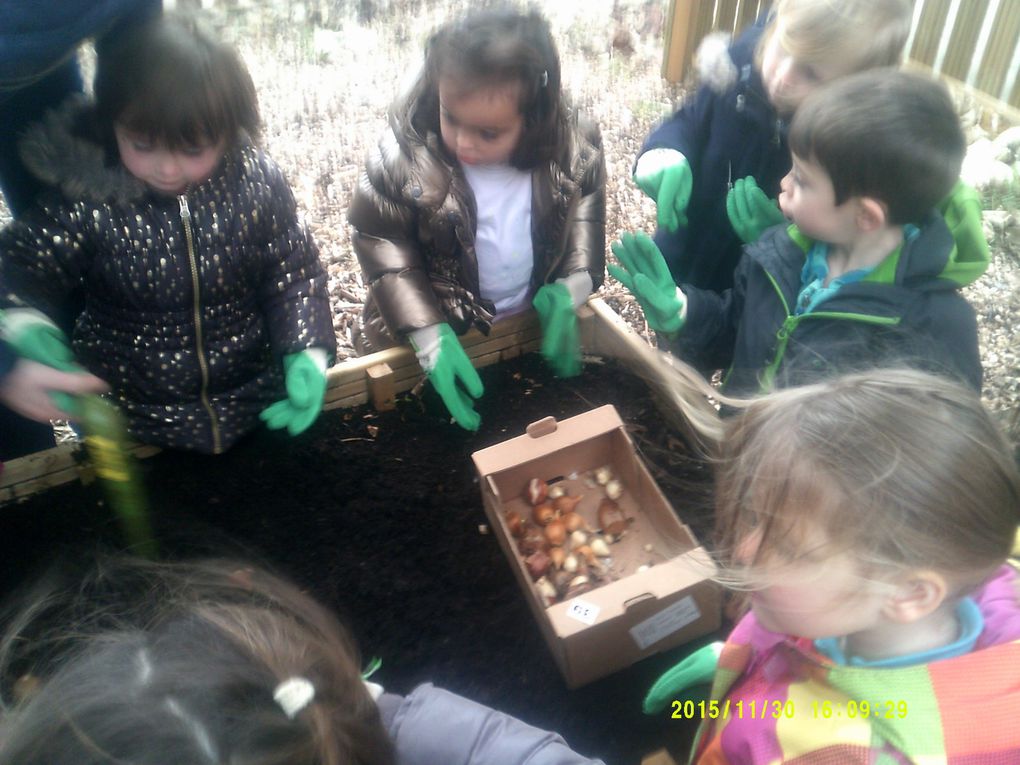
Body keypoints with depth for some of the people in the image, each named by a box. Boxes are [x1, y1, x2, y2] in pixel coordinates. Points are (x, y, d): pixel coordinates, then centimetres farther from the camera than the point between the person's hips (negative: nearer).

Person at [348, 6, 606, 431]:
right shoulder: (404, 152, -27)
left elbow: (585, 208, 0)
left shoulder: (574, 145, -19)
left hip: (536, 320, 3)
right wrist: (429, 338, -26)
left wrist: (569, 290, -13)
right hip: (437, 327, -2)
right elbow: (381, 245, -18)